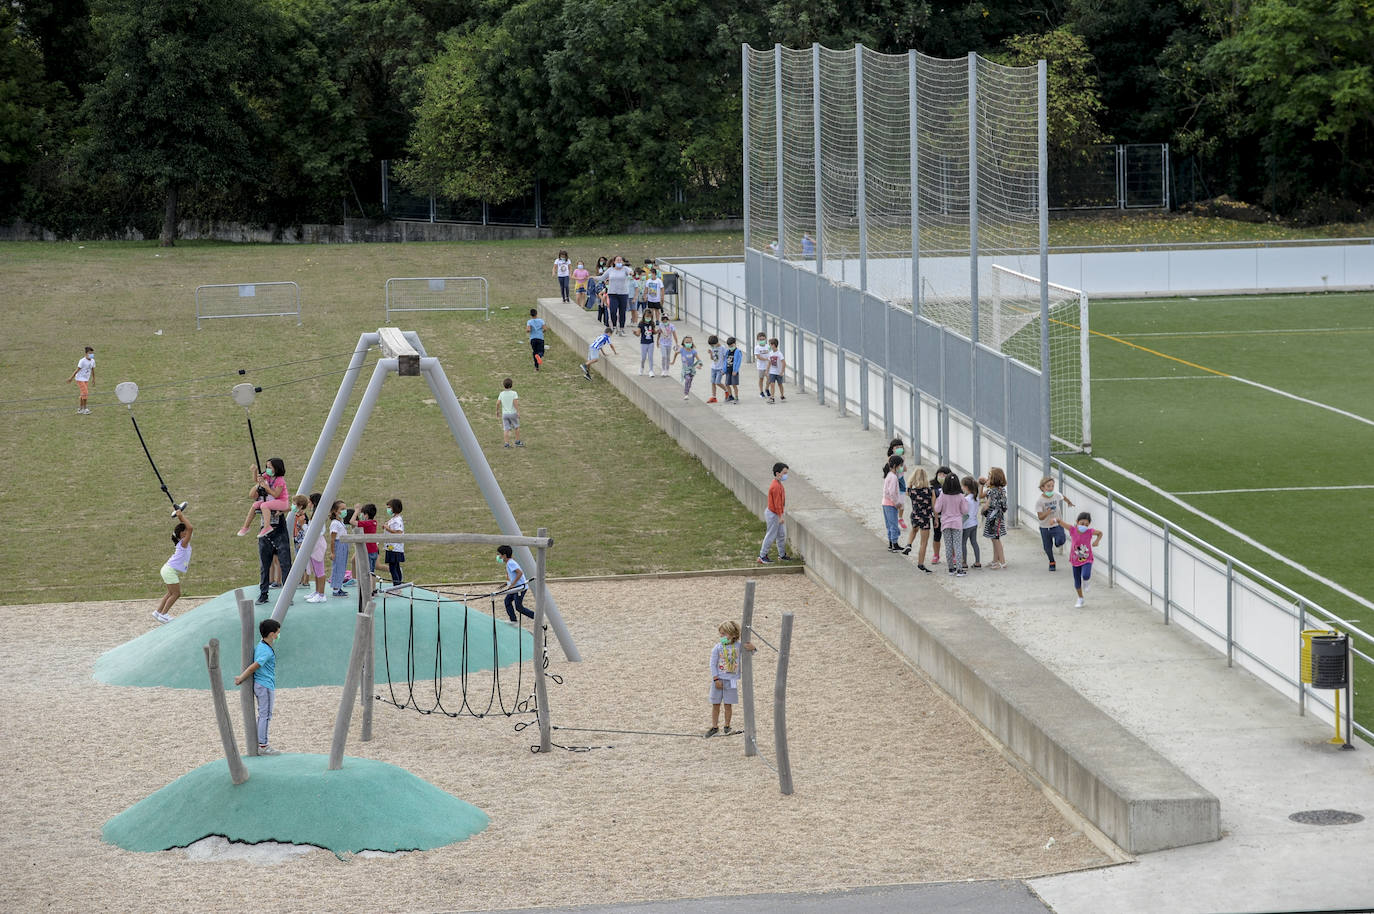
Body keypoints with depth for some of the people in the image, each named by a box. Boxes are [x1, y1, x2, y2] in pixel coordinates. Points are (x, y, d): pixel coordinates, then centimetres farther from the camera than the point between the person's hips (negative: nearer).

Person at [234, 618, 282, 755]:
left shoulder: (260, 646, 10)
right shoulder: (266, 651, -21)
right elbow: (253, 668, -22)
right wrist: (241, 679, -11)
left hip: (260, 685, 10)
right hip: (265, 686, -10)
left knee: (263, 715, 14)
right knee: (265, 716, -4)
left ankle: (262, 744, 20)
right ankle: (263, 746, -2)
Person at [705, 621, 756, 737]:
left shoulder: (738, 646, -2)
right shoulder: (717, 648, -7)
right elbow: (713, 664, -5)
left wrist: (752, 647, -20)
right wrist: (716, 679, -11)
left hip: (731, 679, 1)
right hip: (719, 679, -1)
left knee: (728, 704, 5)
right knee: (716, 704, 5)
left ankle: (727, 727, 17)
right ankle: (715, 727, 16)